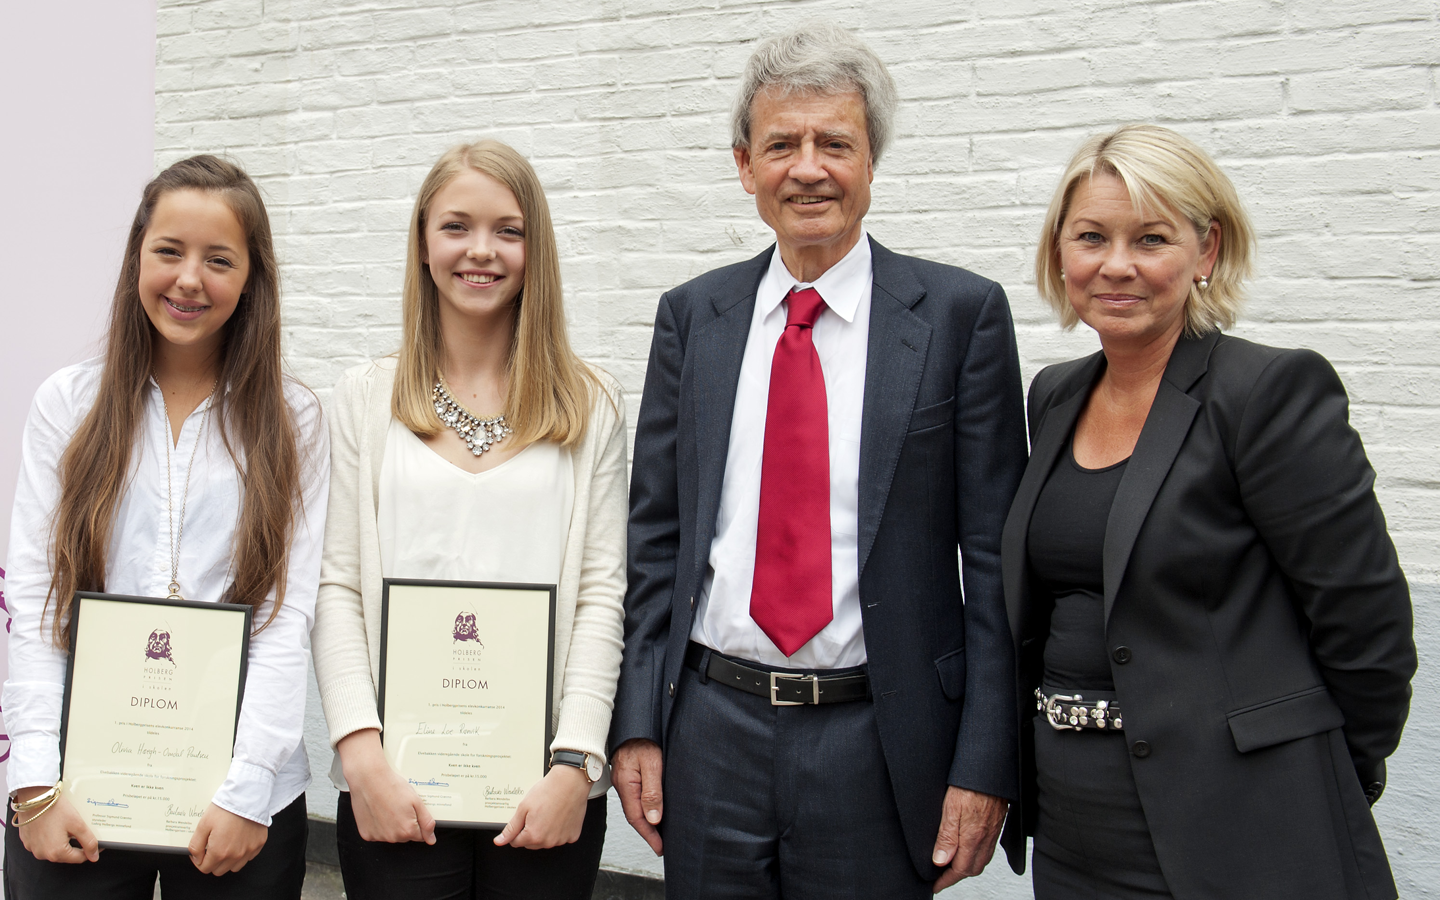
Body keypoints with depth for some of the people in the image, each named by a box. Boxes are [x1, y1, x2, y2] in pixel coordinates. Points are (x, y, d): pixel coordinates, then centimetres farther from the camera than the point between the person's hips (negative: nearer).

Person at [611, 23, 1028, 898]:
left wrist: (984, 766, -8)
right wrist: (637, 726, 1)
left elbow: (994, 556, -5)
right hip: (711, 731, 3)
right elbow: (656, 536, 7)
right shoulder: (691, 317, 5)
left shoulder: (962, 313, -4)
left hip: (878, 738, -2)